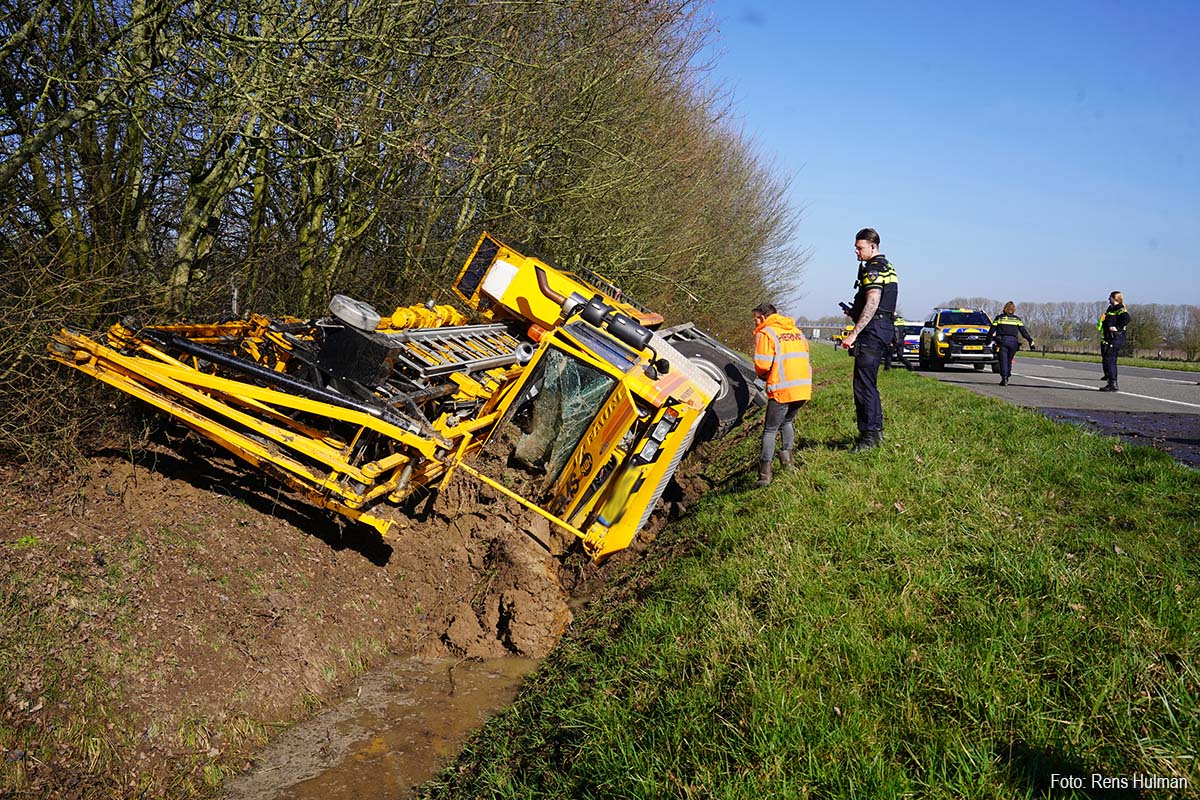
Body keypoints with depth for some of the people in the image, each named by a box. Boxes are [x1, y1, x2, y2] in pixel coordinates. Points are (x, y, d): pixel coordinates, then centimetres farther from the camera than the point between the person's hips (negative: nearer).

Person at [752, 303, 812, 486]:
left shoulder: (765, 333, -4)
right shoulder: (797, 331, 18)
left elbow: (762, 365, -12)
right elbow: (805, 357, 17)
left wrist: (763, 376, 10)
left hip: (782, 390, -6)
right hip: (804, 388, 6)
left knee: (770, 430, 2)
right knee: (786, 422, 28)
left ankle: (765, 474, -4)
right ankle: (787, 459, 23)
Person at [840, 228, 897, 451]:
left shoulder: (873, 269, -13)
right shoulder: (887, 266, 21)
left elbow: (872, 303, -24)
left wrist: (854, 333, -26)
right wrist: (855, 312, 20)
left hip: (873, 330, -11)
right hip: (883, 328, 11)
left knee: (863, 384, -10)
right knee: (868, 383, 17)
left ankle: (869, 436, -10)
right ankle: (876, 430, 22)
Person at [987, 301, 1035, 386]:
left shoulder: (999, 318, 7)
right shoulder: (1017, 319, 9)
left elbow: (992, 330, 7)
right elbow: (1024, 331, 6)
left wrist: (989, 339, 18)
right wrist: (1030, 341, 9)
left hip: (1002, 340, -1)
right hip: (1013, 341, 1)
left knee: (1003, 360, -2)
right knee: (1009, 360, 13)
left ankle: (1004, 378, -15)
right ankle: (1006, 377, 13)